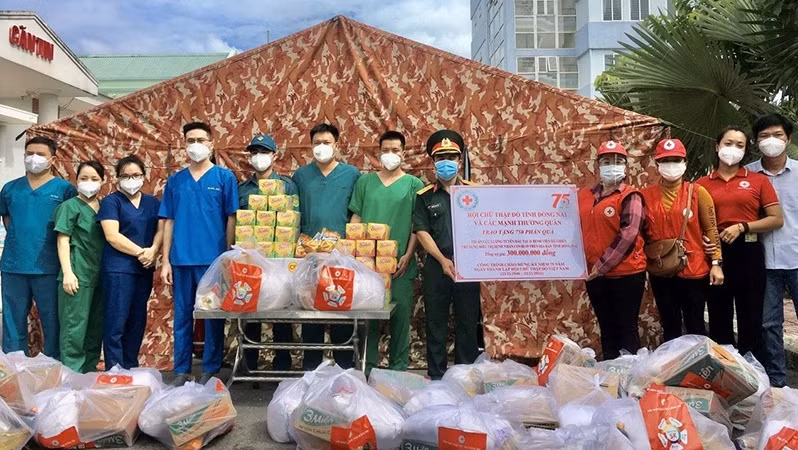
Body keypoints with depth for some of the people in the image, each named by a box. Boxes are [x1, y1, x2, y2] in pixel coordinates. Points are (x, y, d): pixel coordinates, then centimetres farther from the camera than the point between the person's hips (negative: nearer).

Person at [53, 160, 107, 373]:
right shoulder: (70, 206, -1)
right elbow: (63, 241, -7)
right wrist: (67, 272, -16)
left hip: (100, 275, 6)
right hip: (78, 275, -6)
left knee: (96, 327, 11)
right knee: (74, 327, -4)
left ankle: (89, 373, 21)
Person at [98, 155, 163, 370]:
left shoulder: (152, 202, 13)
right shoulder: (111, 201, -2)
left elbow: (161, 229, 4)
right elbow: (112, 236, -12)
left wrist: (153, 251, -15)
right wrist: (140, 252, -15)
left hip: (144, 269, 6)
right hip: (118, 269, -5)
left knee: (138, 320, 10)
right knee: (116, 322, -7)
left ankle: (131, 368, 19)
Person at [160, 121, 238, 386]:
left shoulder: (225, 177, 2)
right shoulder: (175, 181, 10)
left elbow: (231, 219, 0)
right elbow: (168, 222, 10)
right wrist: (165, 260, 4)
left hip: (213, 258, -3)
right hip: (181, 259, 3)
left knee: (213, 315, 4)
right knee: (182, 315, 9)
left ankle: (211, 370, 14)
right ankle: (181, 370, 18)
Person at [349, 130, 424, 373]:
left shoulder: (414, 184, 6)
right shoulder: (365, 181, 10)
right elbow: (355, 219, 9)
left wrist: (407, 256, -8)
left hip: (400, 263, -1)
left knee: (401, 315, 3)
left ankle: (398, 369, 15)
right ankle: (367, 368, 16)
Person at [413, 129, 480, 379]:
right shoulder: (425, 196, 5)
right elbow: (422, 231, 0)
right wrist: (443, 260, -11)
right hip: (436, 267, 0)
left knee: (468, 324, 6)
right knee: (436, 324, 7)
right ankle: (435, 378, 17)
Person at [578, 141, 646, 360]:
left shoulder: (630, 196, -7)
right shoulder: (584, 195, 10)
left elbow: (628, 235, -16)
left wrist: (602, 266, -17)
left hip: (626, 274, -5)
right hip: (594, 275, 6)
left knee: (626, 329, 3)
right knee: (606, 329, 15)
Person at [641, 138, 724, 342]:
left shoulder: (698, 192, -2)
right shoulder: (646, 195, 2)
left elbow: (711, 229, -1)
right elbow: (641, 232, 9)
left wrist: (716, 263, -6)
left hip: (694, 270, -2)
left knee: (695, 326, 8)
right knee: (670, 327, 13)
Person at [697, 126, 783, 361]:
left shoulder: (758, 180, 3)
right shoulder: (702, 184, 6)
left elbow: (776, 220, -1)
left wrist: (742, 227, -12)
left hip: (748, 253, -1)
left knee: (751, 318, 5)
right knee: (719, 318, 10)